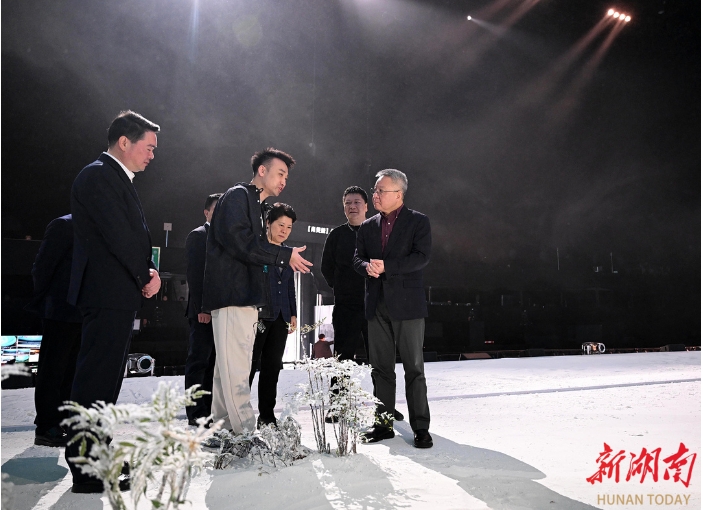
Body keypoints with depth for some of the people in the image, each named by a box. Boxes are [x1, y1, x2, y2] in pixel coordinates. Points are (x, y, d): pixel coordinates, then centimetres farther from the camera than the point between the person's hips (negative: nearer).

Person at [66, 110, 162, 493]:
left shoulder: (116, 179, 20)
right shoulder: (98, 176, -11)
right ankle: (87, 472, 5)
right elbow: (118, 235, -18)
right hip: (108, 294, -10)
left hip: (118, 296, 10)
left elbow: (132, 235, 19)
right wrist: (146, 276, -7)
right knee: (95, 382, -4)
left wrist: (147, 272, 3)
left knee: (102, 383, 15)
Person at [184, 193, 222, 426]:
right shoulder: (198, 235, -1)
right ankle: (196, 413, 4)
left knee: (212, 363, 8)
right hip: (204, 311, -7)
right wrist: (201, 308, -17)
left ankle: (209, 411, 13)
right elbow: (193, 273, -10)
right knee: (199, 361, -2)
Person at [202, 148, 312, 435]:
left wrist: (286, 260, 12)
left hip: (245, 298, 10)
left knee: (229, 369, 11)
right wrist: (285, 256, -13)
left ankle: (224, 430, 18)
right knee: (236, 370, -9)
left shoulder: (256, 205, 25)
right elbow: (239, 241, -18)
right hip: (232, 295, -10)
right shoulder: (237, 196, -3)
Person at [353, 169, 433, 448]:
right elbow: (357, 258, 10)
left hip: (407, 304, -4)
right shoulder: (367, 226, 14)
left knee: (414, 368, 0)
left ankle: (420, 427, 10)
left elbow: (421, 257, -12)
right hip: (377, 305, 5)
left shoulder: (418, 221, 0)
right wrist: (367, 267, -13)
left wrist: (386, 266, -19)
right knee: (380, 368, 10)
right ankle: (383, 423, 22)